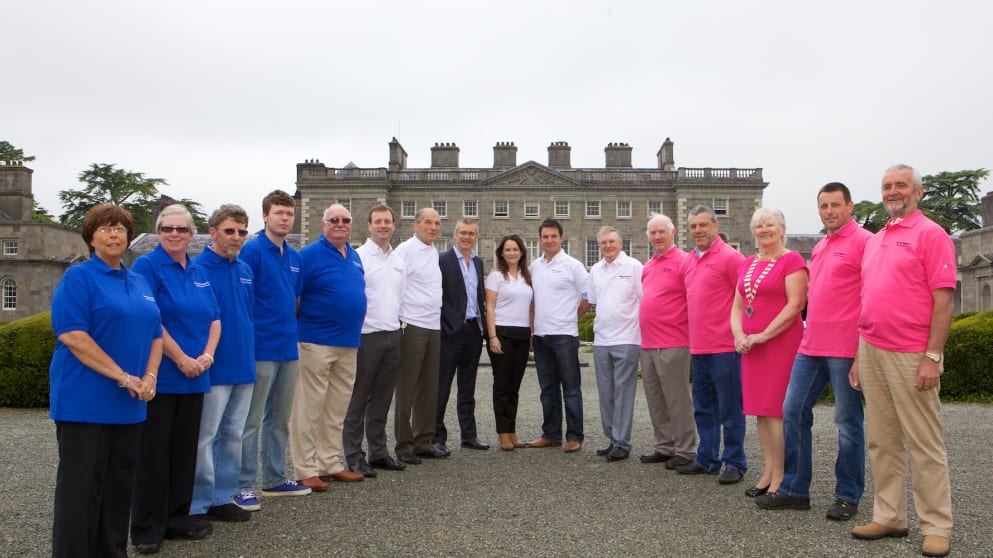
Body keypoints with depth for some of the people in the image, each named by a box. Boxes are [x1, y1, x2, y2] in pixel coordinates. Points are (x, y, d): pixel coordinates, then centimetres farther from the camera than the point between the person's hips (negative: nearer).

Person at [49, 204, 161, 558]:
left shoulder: (140, 283, 15)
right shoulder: (78, 277, -5)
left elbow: (154, 334, 15)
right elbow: (73, 336, -16)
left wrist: (149, 377, -3)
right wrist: (122, 377, -19)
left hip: (129, 406, 6)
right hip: (85, 404, -6)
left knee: (119, 488, 13)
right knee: (82, 488, -2)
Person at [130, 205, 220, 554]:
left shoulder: (199, 273, 13)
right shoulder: (147, 266, -6)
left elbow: (214, 319, 13)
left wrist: (206, 356, -3)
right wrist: (181, 359, -16)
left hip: (194, 378, 6)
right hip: (159, 376, -6)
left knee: (185, 449, 12)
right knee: (154, 450, 0)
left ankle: (177, 517, 24)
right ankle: (147, 527, 11)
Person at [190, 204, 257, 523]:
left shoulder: (246, 270, 11)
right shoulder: (197, 269, -11)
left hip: (243, 366, 7)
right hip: (213, 369, -7)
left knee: (232, 434, 14)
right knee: (204, 437, 1)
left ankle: (223, 498, 25)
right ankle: (198, 504, 13)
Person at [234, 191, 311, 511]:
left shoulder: (295, 257, 12)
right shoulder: (252, 251, -10)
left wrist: (288, 328, 15)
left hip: (288, 349, 8)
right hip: (261, 349, -7)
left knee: (280, 419, 15)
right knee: (251, 421, 0)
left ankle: (275, 478, 27)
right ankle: (244, 486, 9)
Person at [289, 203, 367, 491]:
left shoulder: (354, 256, 15)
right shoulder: (310, 255, -7)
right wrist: (304, 324, -12)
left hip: (348, 343, 7)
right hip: (317, 342, -7)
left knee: (337, 409, 14)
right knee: (309, 408, -1)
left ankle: (330, 464, 24)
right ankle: (306, 470, 7)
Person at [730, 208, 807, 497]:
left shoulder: (792, 260, -6)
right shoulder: (748, 264, 16)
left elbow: (795, 305, -14)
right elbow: (737, 305, 16)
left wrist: (763, 336, -16)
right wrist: (739, 335, -2)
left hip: (781, 343, -7)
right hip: (750, 347, 7)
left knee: (776, 410, -6)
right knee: (760, 409, 9)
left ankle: (780, 478, 2)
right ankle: (768, 472, 18)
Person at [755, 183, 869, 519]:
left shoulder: (863, 241, -7)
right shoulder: (820, 247, 17)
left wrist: (864, 348, -17)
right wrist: (811, 329, 15)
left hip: (845, 348, -8)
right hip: (811, 346, 8)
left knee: (847, 421, 4)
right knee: (793, 411, 8)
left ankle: (848, 497, 17)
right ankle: (794, 490, 17)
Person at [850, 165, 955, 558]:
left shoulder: (930, 234, -3)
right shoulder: (874, 241, 18)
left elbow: (944, 300, -10)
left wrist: (932, 357, -16)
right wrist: (858, 356, 15)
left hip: (911, 356, -7)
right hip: (871, 352, 7)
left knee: (924, 444, 0)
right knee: (882, 441, 10)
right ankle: (889, 518, 19)